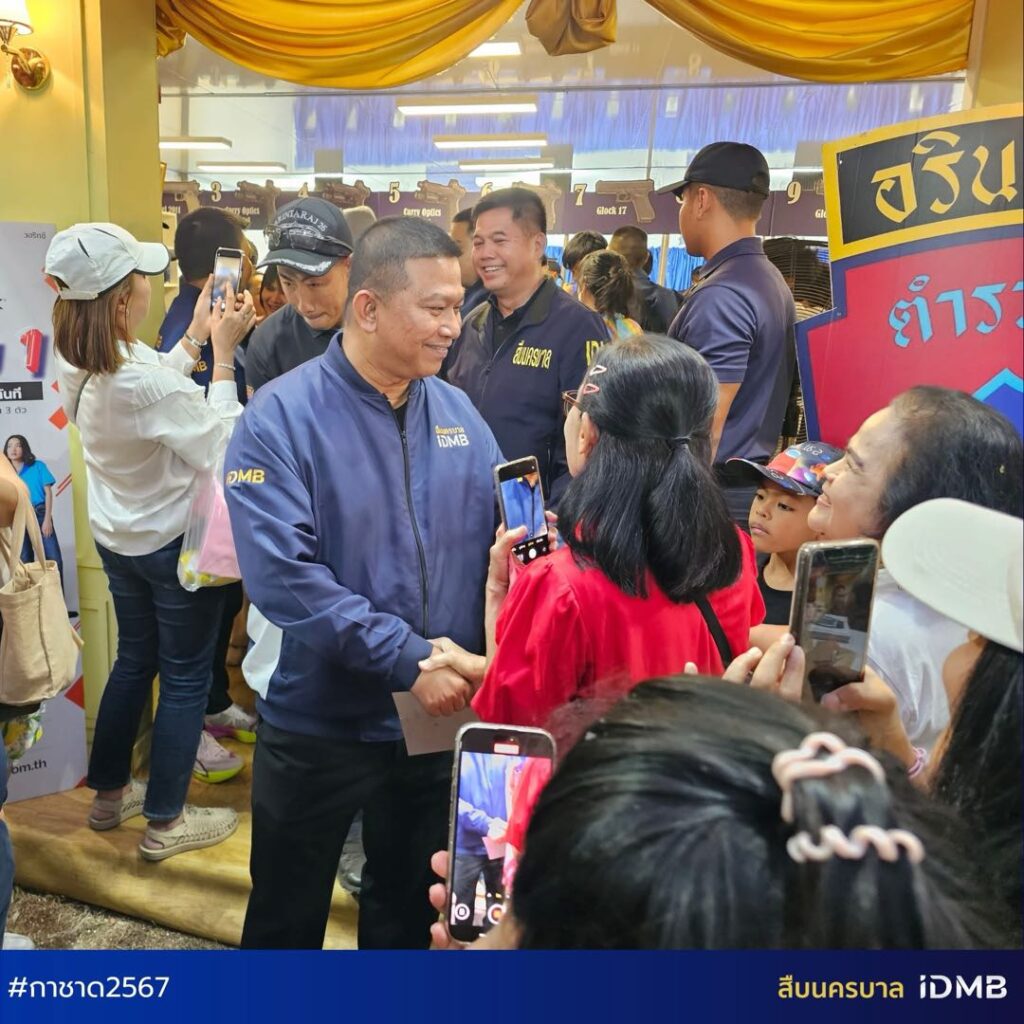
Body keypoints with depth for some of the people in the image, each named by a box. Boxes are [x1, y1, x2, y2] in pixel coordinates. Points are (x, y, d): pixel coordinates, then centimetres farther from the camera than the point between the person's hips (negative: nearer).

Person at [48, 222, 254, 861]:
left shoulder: (77, 360, -6)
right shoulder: (143, 382, -33)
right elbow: (223, 447, -23)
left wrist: (198, 335, 1)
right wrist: (223, 353, -21)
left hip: (119, 537, 8)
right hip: (176, 543, -8)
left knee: (135, 661, 24)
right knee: (185, 678, 9)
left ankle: (110, 794, 39)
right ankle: (166, 823, 22)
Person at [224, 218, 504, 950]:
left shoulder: (458, 411, 2)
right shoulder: (280, 416, -15)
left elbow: (502, 531, 4)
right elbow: (284, 575, -24)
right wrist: (409, 658, -26)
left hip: (440, 716, 5)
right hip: (320, 721, -4)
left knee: (413, 904, 25)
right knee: (287, 915, 17)